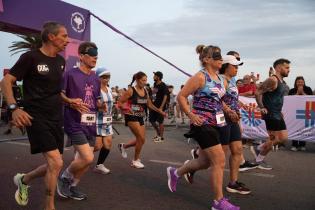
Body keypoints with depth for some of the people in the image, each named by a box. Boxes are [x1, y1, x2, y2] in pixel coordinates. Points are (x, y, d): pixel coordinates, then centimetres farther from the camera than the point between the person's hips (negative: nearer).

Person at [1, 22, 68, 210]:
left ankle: (23, 180, 40)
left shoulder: (61, 61, 10)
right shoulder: (31, 57, -10)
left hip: (56, 119, 7)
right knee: (56, 163, -15)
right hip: (37, 118, -7)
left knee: (54, 165, 11)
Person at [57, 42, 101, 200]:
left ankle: (73, 186, 32)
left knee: (85, 160, 10)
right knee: (88, 158, -14)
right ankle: (64, 177, 12)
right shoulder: (70, 74, -8)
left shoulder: (95, 78, 12)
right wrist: (71, 102, -24)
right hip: (75, 123, -7)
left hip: (90, 124, 7)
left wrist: (101, 105, -1)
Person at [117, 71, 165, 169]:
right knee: (141, 138, -13)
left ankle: (123, 146, 34)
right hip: (131, 117, -7)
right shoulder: (131, 90, -12)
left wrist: (159, 111, 9)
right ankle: (135, 160, 7)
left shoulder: (145, 91, 7)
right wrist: (127, 109, -30)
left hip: (140, 117, 7)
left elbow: (149, 104, 17)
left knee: (141, 140, 9)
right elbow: (120, 103, -13)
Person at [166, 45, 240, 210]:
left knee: (205, 161, 18)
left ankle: (175, 173, 38)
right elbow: (181, 96, -13)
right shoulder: (200, 77, -12)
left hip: (215, 124, 9)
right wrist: (191, 116, -18)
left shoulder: (221, 80, 12)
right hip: (203, 125, -9)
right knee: (219, 161, -7)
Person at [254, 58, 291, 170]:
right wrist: (261, 108, -20)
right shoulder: (272, 80, -16)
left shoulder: (281, 81, 15)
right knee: (273, 138, -4)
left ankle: (260, 148, 23)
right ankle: (260, 159, 12)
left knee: (283, 138, 11)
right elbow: (258, 92, -23)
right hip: (270, 114, -10)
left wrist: (279, 111, 19)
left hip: (277, 114, 10)